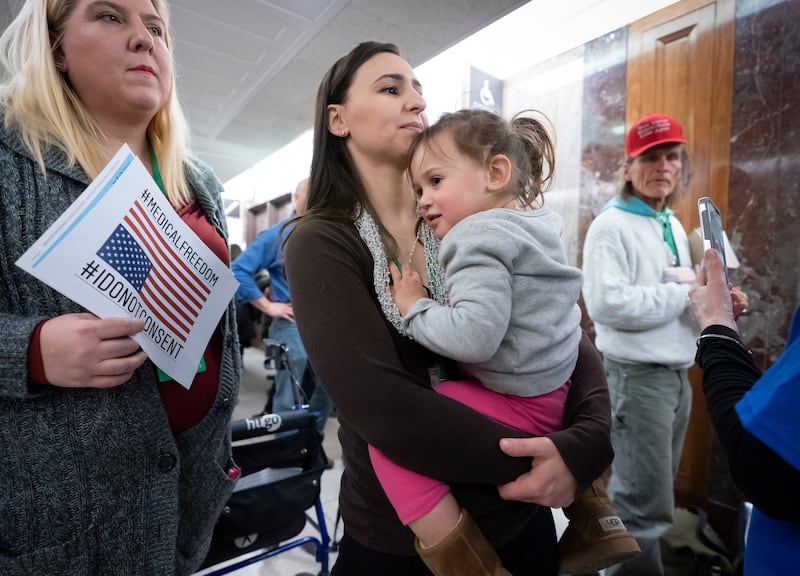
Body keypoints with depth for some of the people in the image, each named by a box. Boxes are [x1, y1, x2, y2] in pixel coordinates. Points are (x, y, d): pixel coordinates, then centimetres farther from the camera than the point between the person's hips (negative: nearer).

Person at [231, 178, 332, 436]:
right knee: (288, 400, 4)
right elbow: (238, 270, -12)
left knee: (325, 393, 17)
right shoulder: (277, 234, -5)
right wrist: (268, 306, -13)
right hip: (292, 324, -5)